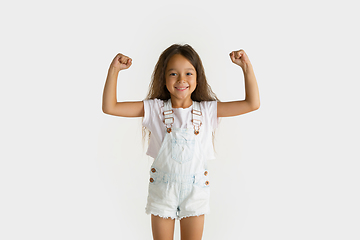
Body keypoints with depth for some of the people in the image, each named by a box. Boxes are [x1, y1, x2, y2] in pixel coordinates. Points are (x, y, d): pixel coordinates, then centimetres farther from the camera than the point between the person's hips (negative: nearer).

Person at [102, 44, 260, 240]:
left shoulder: (207, 110, -7)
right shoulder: (155, 109, -9)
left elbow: (252, 104, -8)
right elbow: (109, 107, -13)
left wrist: (247, 67, -16)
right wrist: (114, 69, -21)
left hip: (195, 189, 1)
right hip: (162, 188, 0)